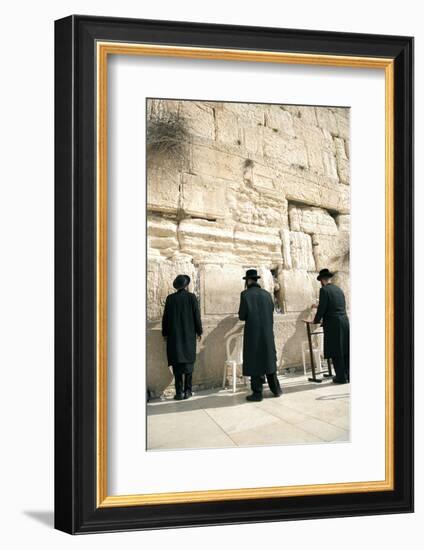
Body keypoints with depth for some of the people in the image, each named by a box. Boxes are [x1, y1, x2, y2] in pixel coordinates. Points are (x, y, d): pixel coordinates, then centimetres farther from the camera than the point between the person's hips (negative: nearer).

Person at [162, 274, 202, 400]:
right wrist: (199, 331, 7)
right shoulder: (191, 297, -5)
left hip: (174, 335, 0)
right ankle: (187, 391, 8)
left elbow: (165, 317, 1)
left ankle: (179, 392, 1)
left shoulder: (170, 298, -3)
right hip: (189, 335, 0)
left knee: (177, 363, 4)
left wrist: (165, 333, 11)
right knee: (188, 361, 9)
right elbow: (197, 316, -4)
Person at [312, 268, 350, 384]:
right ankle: (348, 374, 18)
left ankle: (341, 377, 1)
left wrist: (317, 320, 4)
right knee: (345, 350, 12)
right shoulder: (339, 289, 13)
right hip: (345, 321, 7)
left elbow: (322, 308, -11)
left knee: (336, 352, -1)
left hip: (333, 324, -7)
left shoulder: (324, 290, -8)